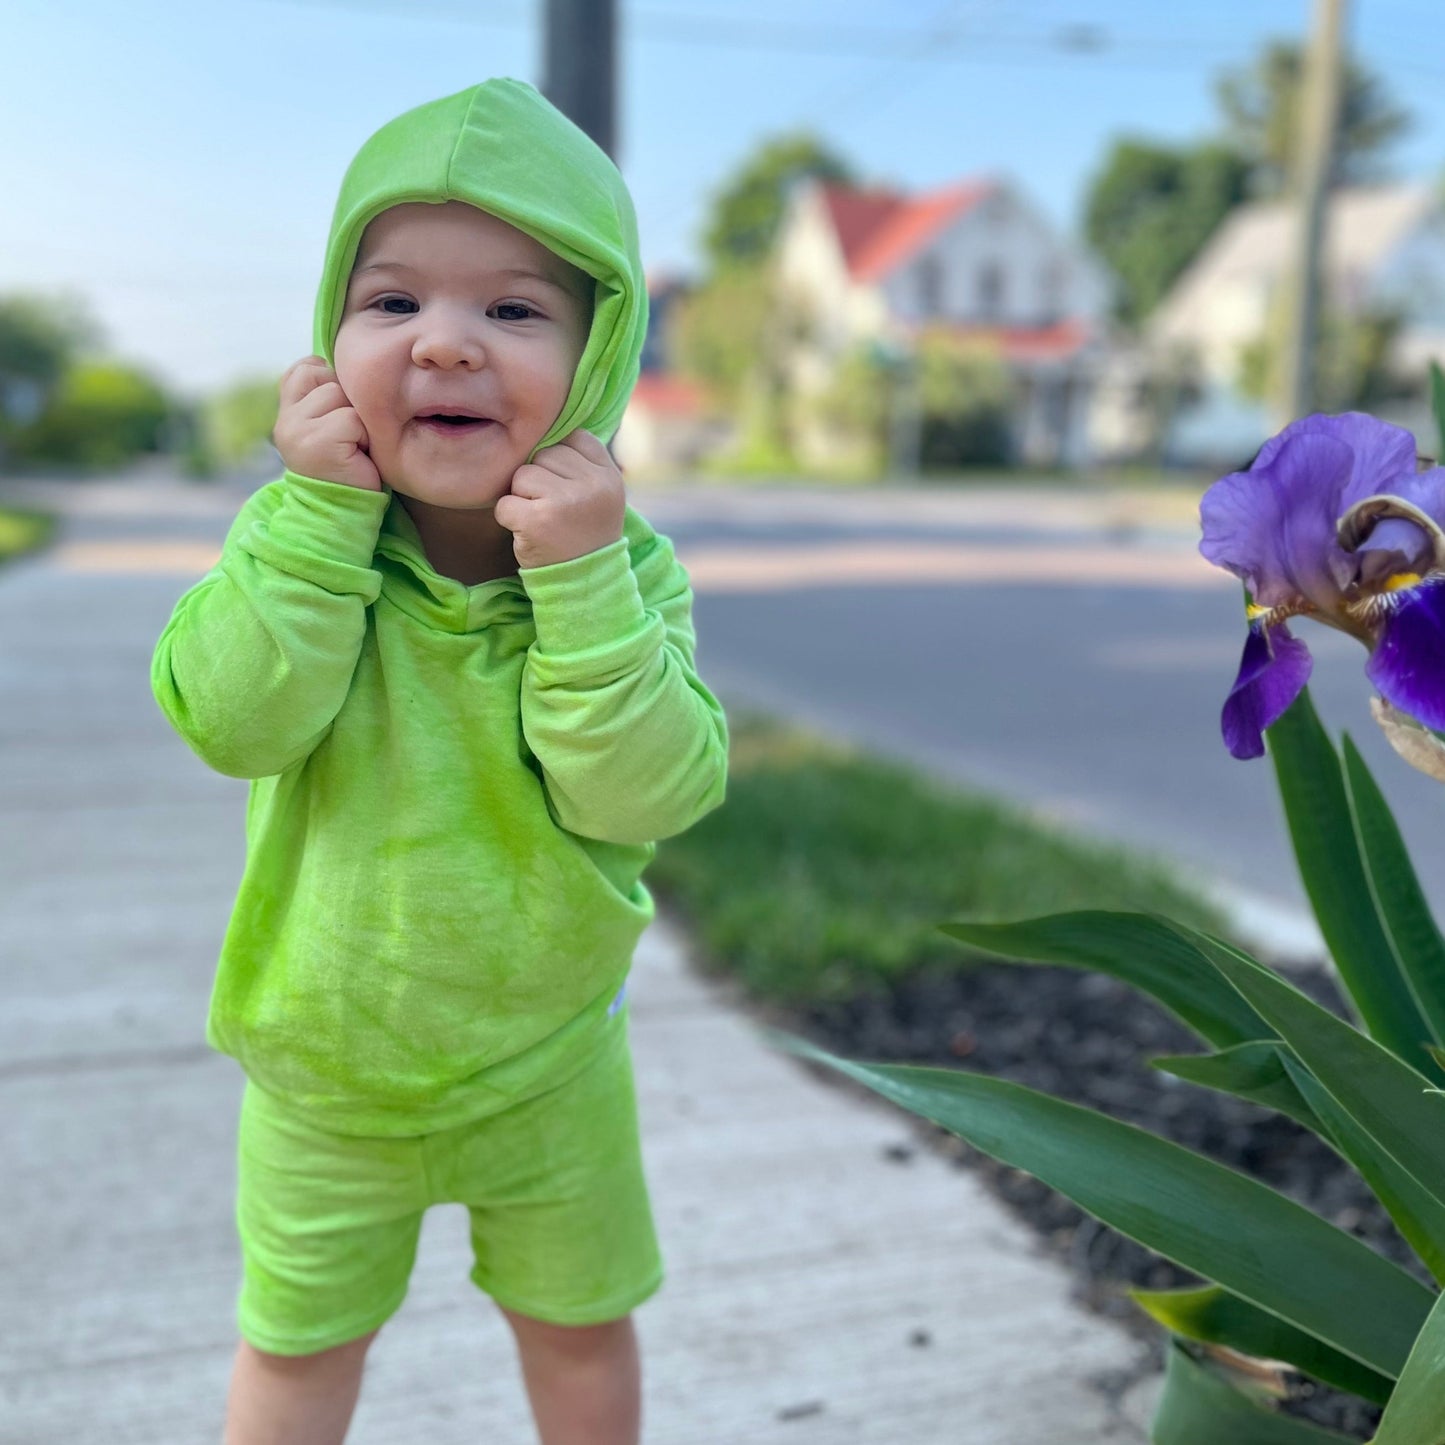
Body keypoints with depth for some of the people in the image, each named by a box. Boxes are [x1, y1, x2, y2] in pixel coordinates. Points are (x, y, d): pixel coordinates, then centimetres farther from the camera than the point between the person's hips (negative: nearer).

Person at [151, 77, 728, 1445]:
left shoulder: (630, 567, -17)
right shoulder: (299, 539, -14)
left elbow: (648, 792, -27)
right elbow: (231, 720, -28)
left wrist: (581, 576, -35)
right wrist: (316, 508, -33)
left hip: (547, 1064, 0)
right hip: (324, 1065, 1)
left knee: (582, 1328, 23)